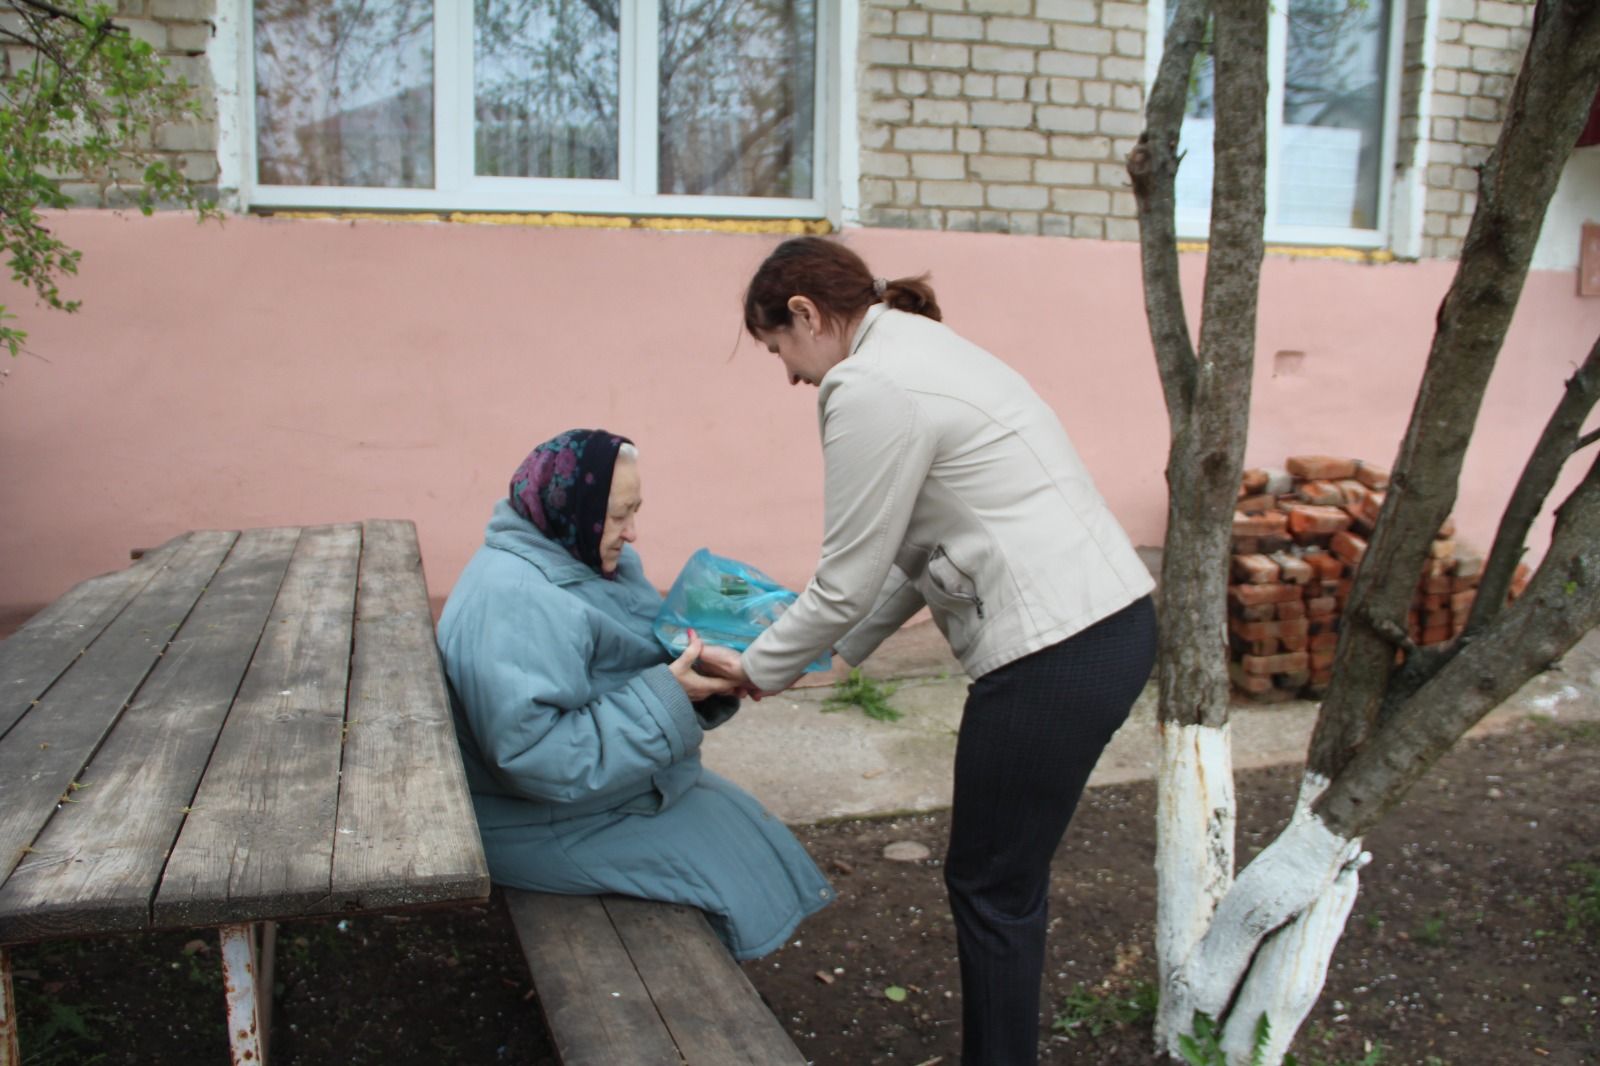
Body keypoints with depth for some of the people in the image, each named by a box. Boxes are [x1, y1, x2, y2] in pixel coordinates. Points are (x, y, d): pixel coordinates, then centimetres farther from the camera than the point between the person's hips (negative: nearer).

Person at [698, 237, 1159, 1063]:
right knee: (1007, 877, 20)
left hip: (1057, 655, -10)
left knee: (990, 889, 6)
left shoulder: (869, 387, -13)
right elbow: (916, 551, 19)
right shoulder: (923, 352, 18)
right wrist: (838, 650, 20)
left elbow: (848, 579, -9)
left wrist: (757, 669, 6)